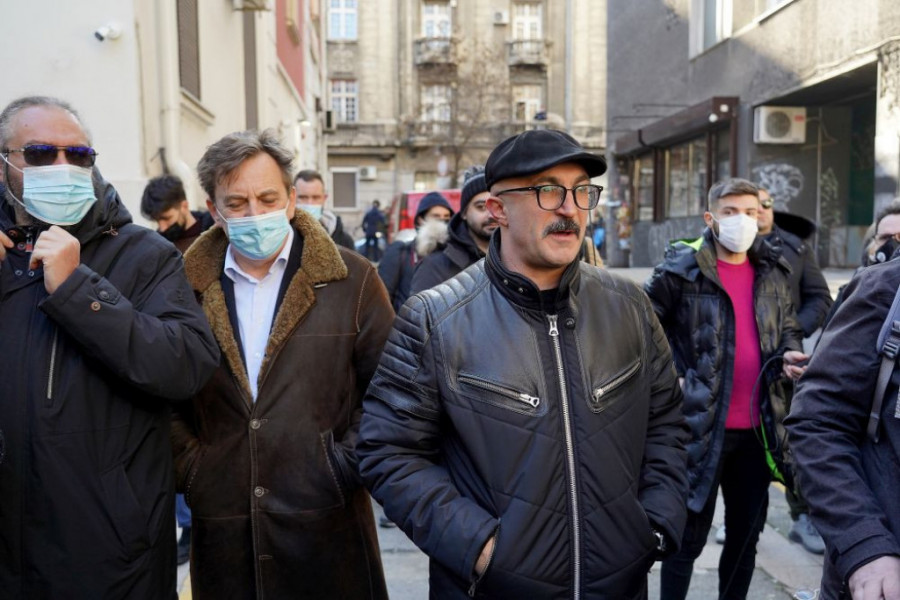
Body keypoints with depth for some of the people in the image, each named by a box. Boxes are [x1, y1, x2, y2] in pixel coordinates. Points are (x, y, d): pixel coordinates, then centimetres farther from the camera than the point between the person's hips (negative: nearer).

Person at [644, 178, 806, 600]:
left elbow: (787, 328, 22)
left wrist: (790, 354, 1)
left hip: (757, 427, 6)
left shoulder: (773, 272, 9)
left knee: (747, 532, 18)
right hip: (701, 425, -5)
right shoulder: (682, 268, -8)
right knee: (689, 536, 5)